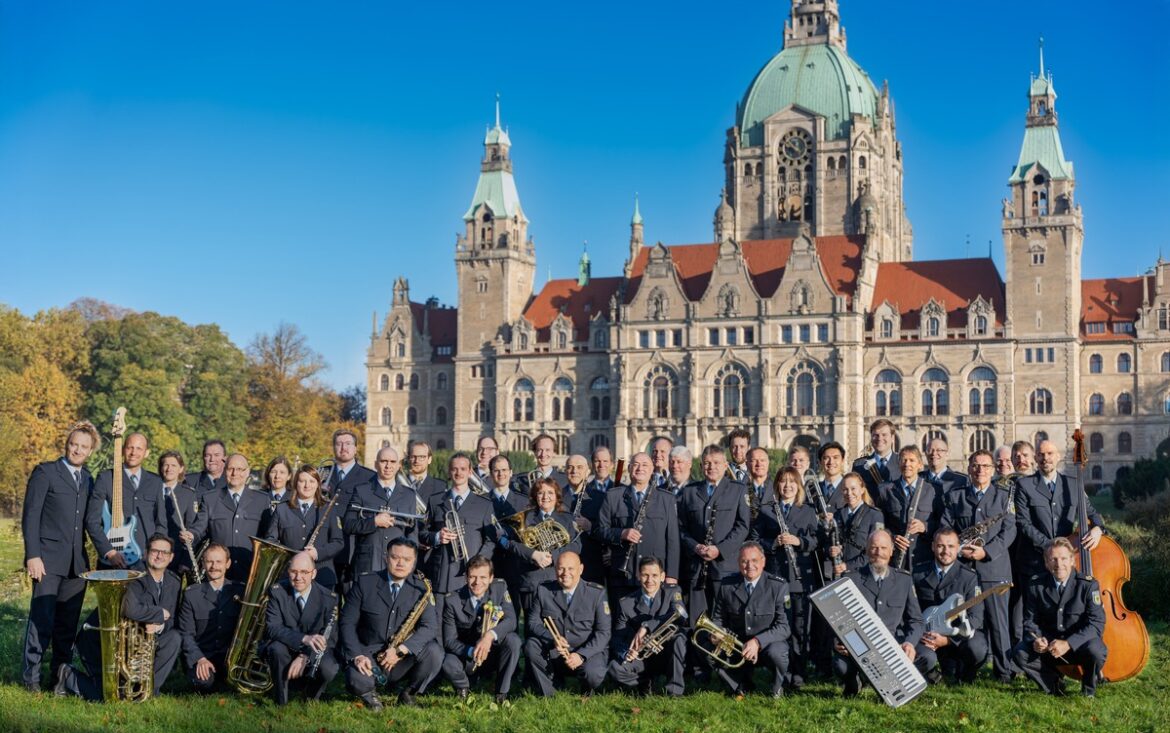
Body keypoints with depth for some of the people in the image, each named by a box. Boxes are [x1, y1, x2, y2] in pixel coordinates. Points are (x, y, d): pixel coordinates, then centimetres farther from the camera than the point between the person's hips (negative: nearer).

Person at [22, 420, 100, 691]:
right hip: (49, 559, -5)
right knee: (42, 619, -6)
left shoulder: (88, 479, 15)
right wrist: (32, 555, -12)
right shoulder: (45, 472, -2)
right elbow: (30, 516, -6)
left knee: (69, 621, 8)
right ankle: (30, 676, 4)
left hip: (77, 562, 5)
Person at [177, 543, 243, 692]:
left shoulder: (240, 591, 6)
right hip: (202, 654, -1)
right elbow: (186, 634, -1)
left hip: (232, 654, 1)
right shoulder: (191, 594, 2)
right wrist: (200, 659, -17)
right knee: (203, 682, -33)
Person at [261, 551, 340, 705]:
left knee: (328, 670, -31)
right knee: (277, 648, -34)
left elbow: (330, 638, -13)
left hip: (313, 653, 0)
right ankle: (281, 702, -13)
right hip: (285, 651, 0)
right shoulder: (277, 591, -9)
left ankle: (311, 699, 5)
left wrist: (305, 657, -31)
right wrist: (304, 638, -39)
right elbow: (272, 628, -21)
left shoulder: (329, 598, -8)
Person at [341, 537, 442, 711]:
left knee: (434, 652, -26)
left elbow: (430, 627, -11)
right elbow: (347, 622, -3)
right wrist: (356, 656, -19)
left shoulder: (421, 589, 0)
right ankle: (368, 693, 6)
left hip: (404, 659, 2)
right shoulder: (364, 583, -1)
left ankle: (408, 693, 2)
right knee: (356, 680, -34)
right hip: (369, 657, -2)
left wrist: (400, 650, -24)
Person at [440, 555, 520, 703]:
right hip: (466, 657, -1)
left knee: (513, 640, -29)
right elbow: (449, 641, -13)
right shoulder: (453, 601, -12)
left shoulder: (500, 589, -8)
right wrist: (471, 652, -33)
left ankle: (502, 694, -15)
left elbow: (511, 620, -19)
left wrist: (490, 635, -39)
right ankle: (463, 689, 3)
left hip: (494, 656, 1)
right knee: (448, 664, -33)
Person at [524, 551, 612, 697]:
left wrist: (581, 655, -21)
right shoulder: (544, 591, 1)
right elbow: (533, 623, 0)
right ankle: (548, 694, -6)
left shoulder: (597, 593, -5)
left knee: (593, 675, -32)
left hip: (587, 651, -2)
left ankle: (587, 690, 9)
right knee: (530, 646, -25)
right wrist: (553, 639, -21)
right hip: (552, 652, 2)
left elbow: (603, 632, -8)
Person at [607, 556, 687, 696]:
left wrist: (646, 626, -35)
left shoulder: (673, 592, -3)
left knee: (678, 637, -33)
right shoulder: (626, 603, 0)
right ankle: (645, 682, 2)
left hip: (667, 656, -1)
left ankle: (675, 690, -21)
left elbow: (680, 615, -26)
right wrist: (625, 652, -28)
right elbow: (617, 637, -4)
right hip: (641, 659, 1)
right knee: (615, 669, -28)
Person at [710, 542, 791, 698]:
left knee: (776, 652, -35)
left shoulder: (778, 586, -12)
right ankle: (742, 686, 7)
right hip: (737, 644, 3)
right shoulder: (727, 585, -1)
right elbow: (718, 618, 10)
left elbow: (783, 627, -17)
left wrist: (758, 641, -32)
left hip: (768, 643, -3)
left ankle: (777, 689, 0)